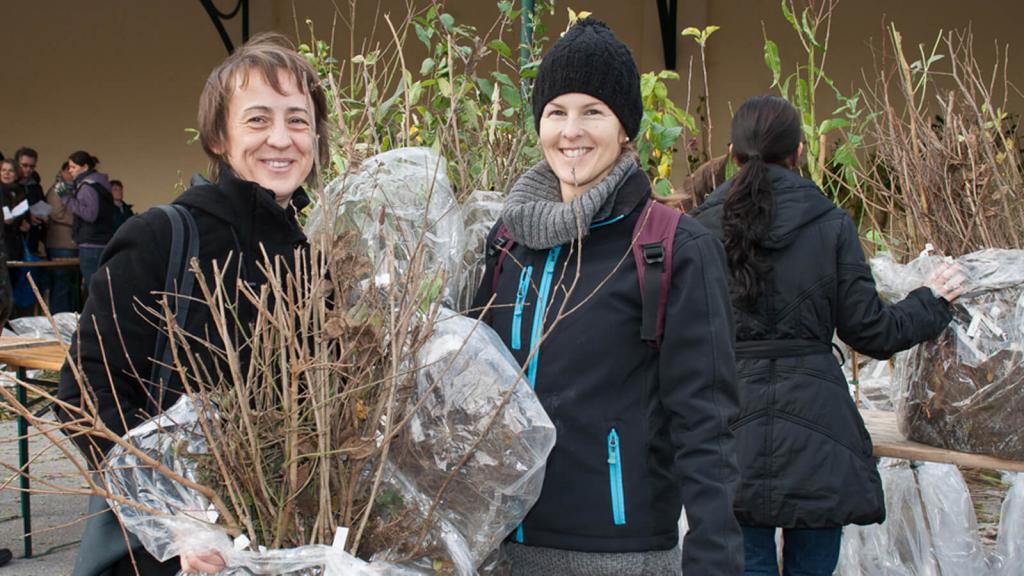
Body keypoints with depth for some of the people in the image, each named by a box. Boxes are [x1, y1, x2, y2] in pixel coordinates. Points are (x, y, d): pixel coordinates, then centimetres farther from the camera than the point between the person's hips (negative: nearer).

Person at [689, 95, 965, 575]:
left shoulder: (702, 229, 0)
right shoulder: (831, 225, -2)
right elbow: (869, 331, -1)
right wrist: (932, 302, 17)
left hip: (731, 424, 1)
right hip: (815, 424, 0)